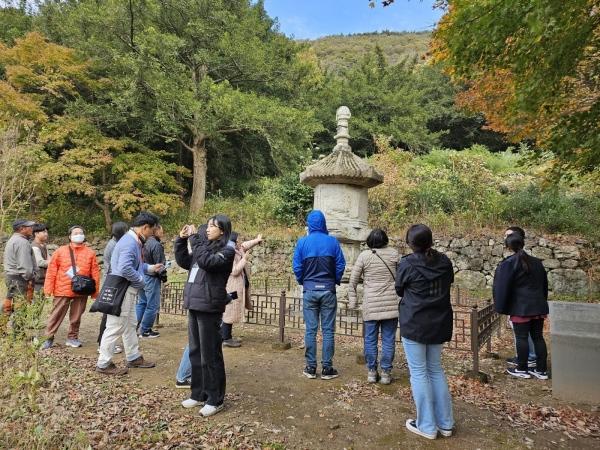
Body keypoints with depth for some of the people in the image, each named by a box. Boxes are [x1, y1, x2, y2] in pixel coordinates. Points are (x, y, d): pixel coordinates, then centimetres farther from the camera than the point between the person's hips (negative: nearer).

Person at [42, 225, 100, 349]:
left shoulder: (90, 253, 2)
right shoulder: (60, 251, 1)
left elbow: (95, 273, 1)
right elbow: (51, 271, 1)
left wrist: (95, 291, -1)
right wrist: (48, 288, -3)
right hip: (62, 290, -1)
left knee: (76, 317, 11)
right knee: (56, 315, 4)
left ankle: (72, 338, 24)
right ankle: (49, 338, 16)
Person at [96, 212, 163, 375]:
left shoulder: (134, 241, 11)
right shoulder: (130, 242, -22)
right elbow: (125, 269, -31)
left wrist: (151, 268, 18)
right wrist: (141, 280, -17)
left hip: (128, 291, 11)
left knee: (130, 325, 18)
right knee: (115, 328, -1)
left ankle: (134, 358, 30)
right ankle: (103, 364, 11)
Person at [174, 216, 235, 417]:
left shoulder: (227, 249, -8)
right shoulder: (205, 247, 16)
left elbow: (207, 262, -25)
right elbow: (184, 262, 18)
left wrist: (195, 239, -17)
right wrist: (181, 240, 7)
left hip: (209, 307, -8)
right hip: (194, 304, 8)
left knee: (210, 355, -1)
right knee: (195, 352, 16)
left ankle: (215, 400, 12)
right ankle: (198, 394, 29)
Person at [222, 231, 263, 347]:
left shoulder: (237, 250, 6)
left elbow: (245, 245, 27)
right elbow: (235, 271, -25)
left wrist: (256, 240, 32)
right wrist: (244, 259, -18)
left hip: (237, 287, 10)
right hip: (232, 288, -10)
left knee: (232, 312, 15)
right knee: (229, 311, -2)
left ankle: (227, 337, 25)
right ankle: (225, 339, 7)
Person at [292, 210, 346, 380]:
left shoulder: (302, 242, -3)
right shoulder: (332, 241, -4)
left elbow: (297, 267, -1)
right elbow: (340, 265, -2)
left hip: (309, 291, 1)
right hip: (328, 290, 0)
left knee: (310, 330, 7)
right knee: (328, 331, 6)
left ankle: (311, 368, 13)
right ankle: (327, 368, 11)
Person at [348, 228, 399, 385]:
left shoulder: (364, 256, -2)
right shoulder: (394, 253, 0)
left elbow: (353, 280, 0)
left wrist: (352, 301, 7)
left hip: (371, 305, 0)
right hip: (391, 304, 1)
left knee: (370, 339, 10)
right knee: (388, 339, 8)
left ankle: (371, 372, 17)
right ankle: (386, 373, 14)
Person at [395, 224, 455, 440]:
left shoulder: (407, 264, -15)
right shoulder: (444, 261, -1)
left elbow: (399, 290, 0)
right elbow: (448, 284, 13)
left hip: (414, 324, -5)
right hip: (439, 324, 5)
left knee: (419, 373, 5)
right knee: (436, 370, 17)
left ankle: (427, 426, 12)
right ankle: (445, 423, 23)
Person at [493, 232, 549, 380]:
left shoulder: (508, 263, -11)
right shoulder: (536, 262, 11)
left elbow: (502, 287, -12)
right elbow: (545, 284, 19)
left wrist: (501, 307, -5)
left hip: (521, 308, -6)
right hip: (539, 306, 6)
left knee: (521, 337, 3)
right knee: (538, 337, 11)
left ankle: (522, 369, 12)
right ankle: (541, 370, 17)